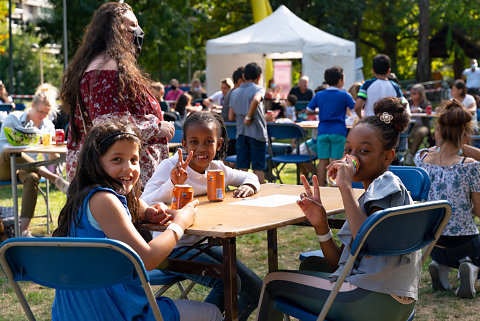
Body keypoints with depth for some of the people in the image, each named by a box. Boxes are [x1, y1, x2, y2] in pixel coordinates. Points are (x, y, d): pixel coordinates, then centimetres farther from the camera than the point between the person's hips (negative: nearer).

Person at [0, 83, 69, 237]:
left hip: (28, 168, 2)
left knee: (32, 178, -37)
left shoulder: (48, 126, 11)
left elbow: (52, 155, 9)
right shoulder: (13, 119, 1)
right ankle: (57, 180, -44)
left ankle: (24, 229, -47)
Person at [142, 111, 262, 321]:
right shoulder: (170, 167, -17)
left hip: (204, 244, 7)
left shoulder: (216, 168, 1)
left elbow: (249, 176, 19)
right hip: (173, 247, -7)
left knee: (255, 289, 1)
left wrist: (249, 186, -5)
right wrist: (173, 184, -41)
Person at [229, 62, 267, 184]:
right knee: (258, 169, 1)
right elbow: (256, 100, -29)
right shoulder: (258, 89, -4)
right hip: (257, 133, -4)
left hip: (240, 133, 4)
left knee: (242, 169, 5)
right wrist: (249, 117, -18)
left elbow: (231, 117, 9)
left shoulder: (235, 92, 11)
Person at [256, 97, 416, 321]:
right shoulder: (373, 193, 18)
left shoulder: (387, 185, -9)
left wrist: (345, 187, -23)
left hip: (377, 302, -10)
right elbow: (338, 264, 12)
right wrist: (320, 224, -4)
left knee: (273, 281, 7)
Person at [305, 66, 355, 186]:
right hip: (338, 131, -3)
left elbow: (308, 111, 10)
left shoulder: (319, 95, 7)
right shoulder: (344, 95, -1)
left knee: (323, 161, 5)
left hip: (322, 131, 3)